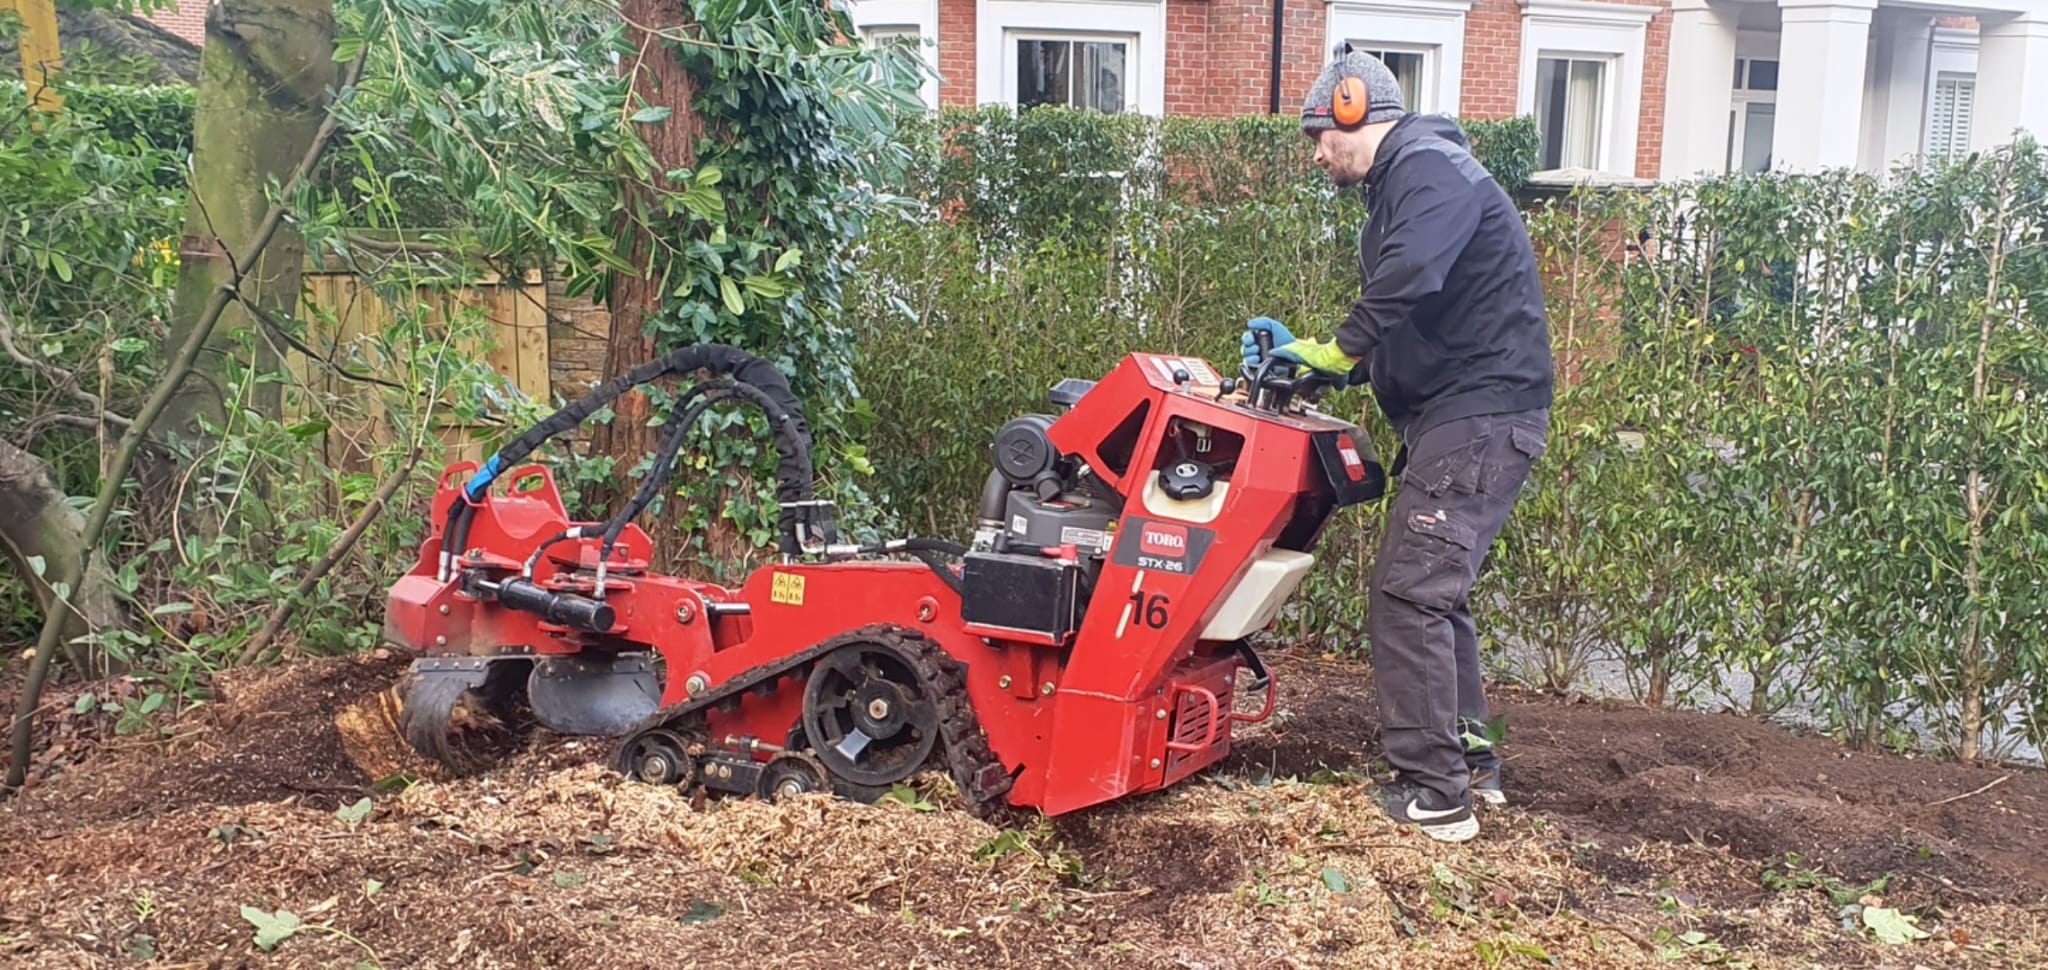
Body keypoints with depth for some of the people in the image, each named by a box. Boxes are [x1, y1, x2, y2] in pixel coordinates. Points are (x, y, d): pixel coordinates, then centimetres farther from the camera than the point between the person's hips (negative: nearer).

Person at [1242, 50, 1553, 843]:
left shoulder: (1429, 167, -12)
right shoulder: (1397, 190, 21)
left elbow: (1407, 280, -31)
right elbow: (1398, 333, 23)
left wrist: (1338, 349, -17)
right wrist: (1314, 362, 12)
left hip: (1480, 417, -11)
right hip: (1458, 417, 11)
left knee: (1408, 597, -10)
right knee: (1434, 592, 17)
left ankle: (1433, 793, -5)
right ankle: (1468, 760, 27)